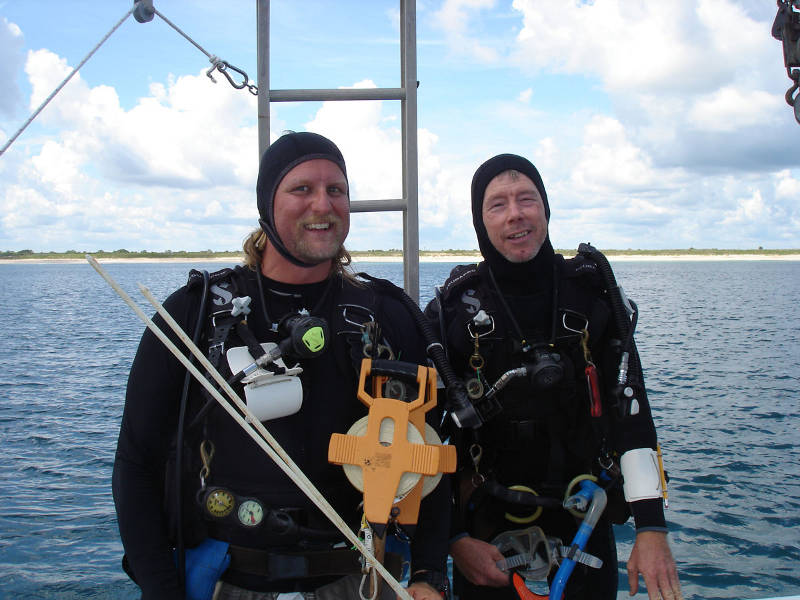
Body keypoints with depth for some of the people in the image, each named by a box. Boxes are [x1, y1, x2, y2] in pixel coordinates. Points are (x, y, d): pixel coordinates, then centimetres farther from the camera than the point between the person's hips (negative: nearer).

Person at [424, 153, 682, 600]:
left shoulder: (591, 292, -2)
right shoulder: (454, 309, -6)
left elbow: (630, 408, -4)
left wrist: (652, 527, -9)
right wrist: (454, 537, -8)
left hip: (586, 524, 2)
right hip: (488, 528, -1)